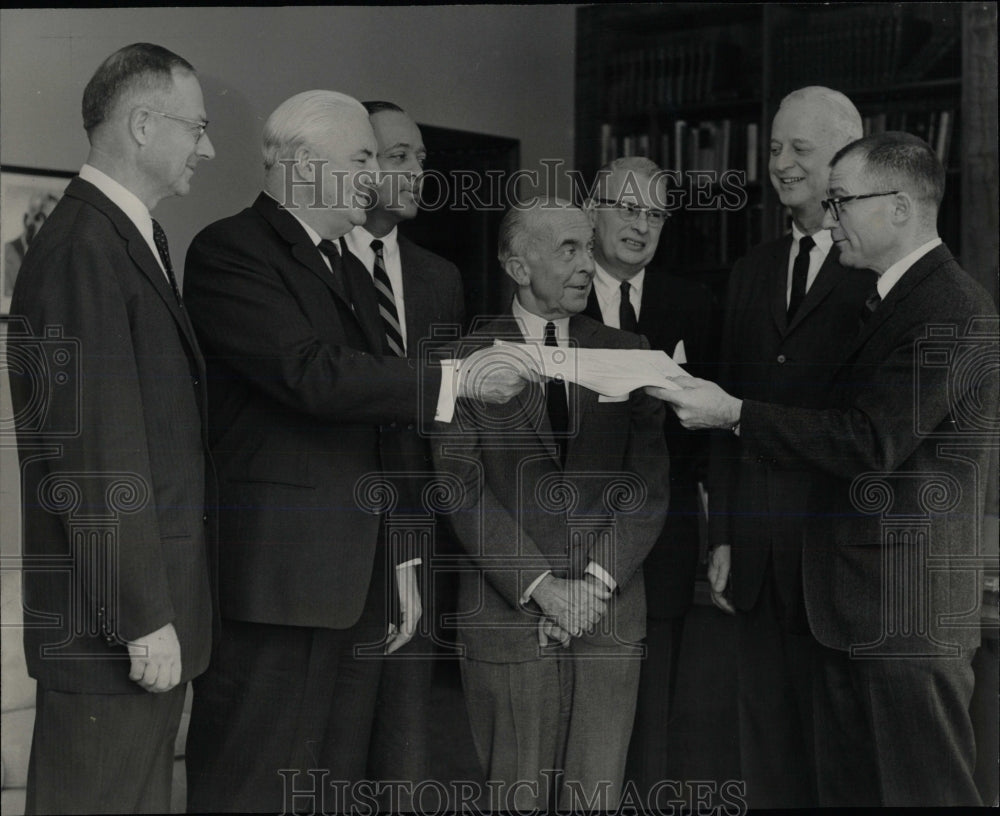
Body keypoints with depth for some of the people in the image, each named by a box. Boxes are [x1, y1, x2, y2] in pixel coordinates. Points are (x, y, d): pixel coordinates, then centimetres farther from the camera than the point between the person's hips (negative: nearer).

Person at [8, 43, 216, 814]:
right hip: (110, 619, -9)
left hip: (155, 598, 9)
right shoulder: (82, 248, -17)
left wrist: (165, 604, 12)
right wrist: (144, 618, -18)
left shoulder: (132, 236, 13)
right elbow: (96, 454, -21)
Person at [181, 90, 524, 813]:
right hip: (276, 582, -8)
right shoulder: (229, 252, -6)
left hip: (359, 583, 8)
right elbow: (313, 374, -19)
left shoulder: (349, 272, 22)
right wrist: (454, 381, -14)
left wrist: (400, 563, 19)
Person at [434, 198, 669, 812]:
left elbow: (649, 480, 3)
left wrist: (598, 580, -9)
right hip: (508, 616, -2)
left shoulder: (627, 352, 10)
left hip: (612, 614, 2)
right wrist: (541, 586, -13)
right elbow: (462, 486, -7)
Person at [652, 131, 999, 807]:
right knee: (847, 788, 16)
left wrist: (734, 414, -18)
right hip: (856, 605, 10)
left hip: (909, 614, -10)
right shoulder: (890, 300, 15)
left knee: (923, 792, 0)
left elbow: (870, 442, -22)